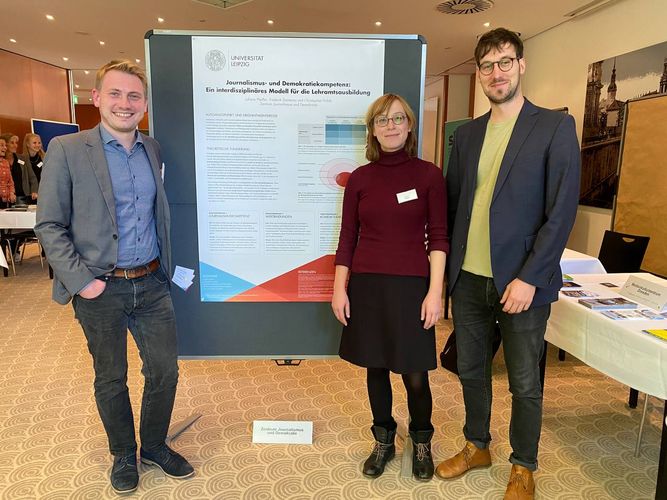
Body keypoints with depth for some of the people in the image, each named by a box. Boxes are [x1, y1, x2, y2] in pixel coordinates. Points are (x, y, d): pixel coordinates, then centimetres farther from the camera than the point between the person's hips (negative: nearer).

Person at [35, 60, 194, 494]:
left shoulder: (153, 150, 6)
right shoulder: (67, 150, -6)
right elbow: (49, 225, -6)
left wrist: (167, 266, 9)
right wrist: (79, 279, -14)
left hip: (152, 284, 4)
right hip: (101, 289, -3)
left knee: (165, 370, 11)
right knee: (111, 378, 13)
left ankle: (155, 445, 35)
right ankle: (124, 455, 36)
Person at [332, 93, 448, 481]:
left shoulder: (429, 175, -2)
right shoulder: (360, 178, 4)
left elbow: (439, 238, -3)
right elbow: (348, 238, 6)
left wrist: (435, 292, -9)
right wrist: (339, 288, 2)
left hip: (411, 286, -2)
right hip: (366, 285, 2)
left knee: (415, 376, 3)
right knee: (376, 369, 13)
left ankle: (422, 443, 31)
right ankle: (384, 441, 34)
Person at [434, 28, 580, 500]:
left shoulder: (555, 126, -4)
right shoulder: (466, 133, 10)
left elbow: (562, 210, -10)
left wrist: (529, 278, -16)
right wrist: (449, 265, 5)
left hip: (521, 282, -4)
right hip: (468, 280, 5)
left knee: (525, 384, 10)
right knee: (471, 371, 17)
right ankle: (477, 446, 40)